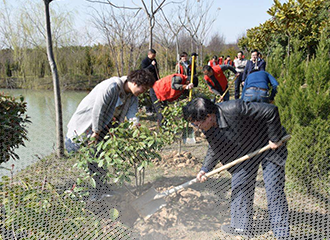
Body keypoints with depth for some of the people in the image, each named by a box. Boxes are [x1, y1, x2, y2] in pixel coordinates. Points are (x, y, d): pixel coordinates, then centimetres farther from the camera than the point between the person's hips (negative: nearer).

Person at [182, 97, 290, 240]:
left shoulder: (235, 109, -39)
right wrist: (205, 169, -11)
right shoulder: (208, 127, -14)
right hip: (244, 152, 7)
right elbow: (214, 149, 3)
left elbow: (271, 111, -32)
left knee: (274, 189, -5)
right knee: (239, 185, 6)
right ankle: (243, 227, 22)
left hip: (268, 145, -7)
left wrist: (275, 139, -23)